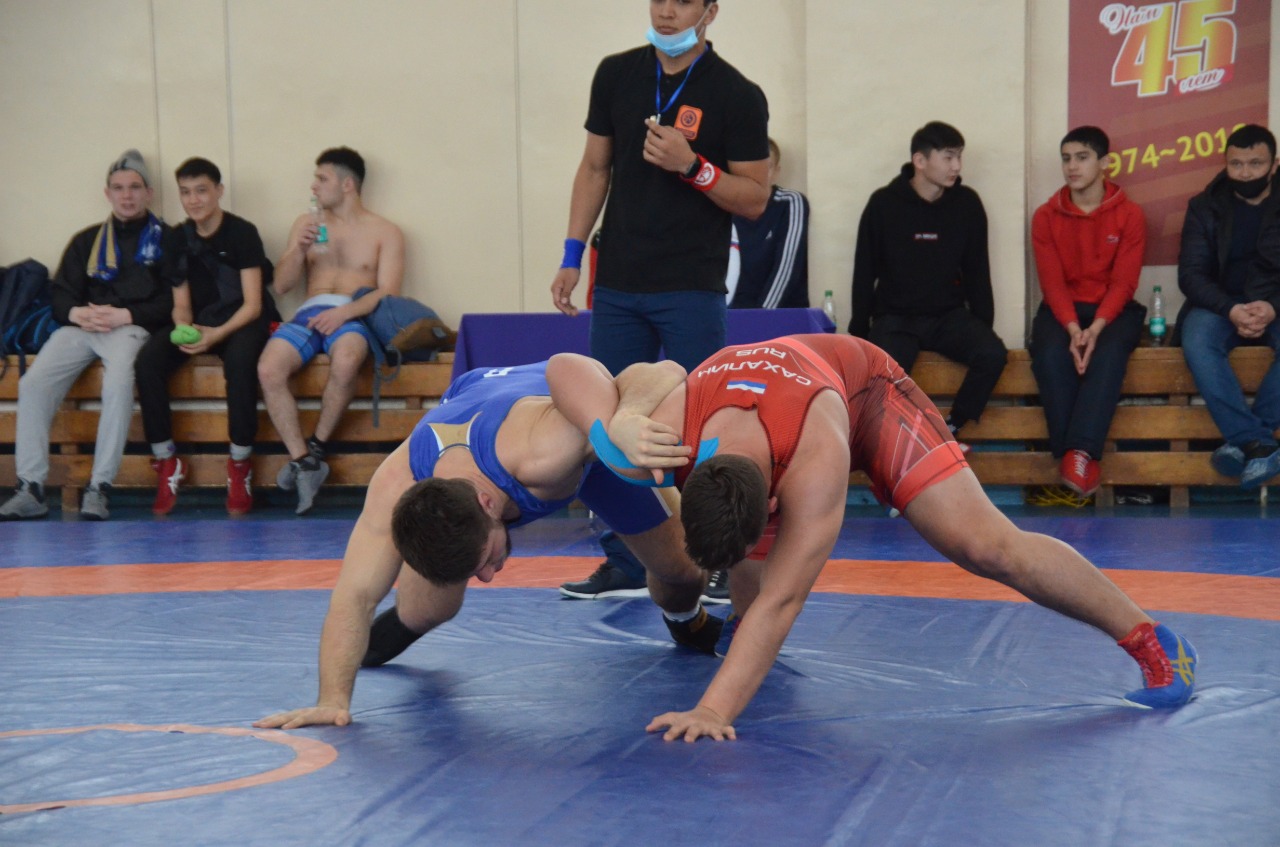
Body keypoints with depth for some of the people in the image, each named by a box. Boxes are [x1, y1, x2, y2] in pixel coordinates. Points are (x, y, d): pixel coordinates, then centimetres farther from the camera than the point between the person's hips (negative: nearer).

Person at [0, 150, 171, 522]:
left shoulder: (164, 239, 9)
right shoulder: (86, 240, 23)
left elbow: (171, 302, -1)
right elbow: (60, 294, 16)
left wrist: (124, 316, -13)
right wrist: (76, 313, -7)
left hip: (131, 327, -4)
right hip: (81, 327, 4)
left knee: (119, 383, -36)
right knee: (33, 383, -21)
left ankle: (98, 488, -33)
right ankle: (30, 489, -20)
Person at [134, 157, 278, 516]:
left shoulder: (242, 233, -9)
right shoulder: (178, 239, 5)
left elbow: (253, 304, -12)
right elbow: (181, 305, 8)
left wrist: (217, 335, -27)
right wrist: (183, 327, -16)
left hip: (242, 322, -4)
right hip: (199, 322, 5)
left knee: (239, 360, -39)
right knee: (148, 360, -24)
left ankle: (240, 463, -23)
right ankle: (167, 461, -13)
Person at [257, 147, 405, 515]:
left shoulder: (385, 233, 13)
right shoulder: (306, 224, 24)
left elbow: (387, 292, -1)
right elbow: (281, 285, 17)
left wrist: (344, 312, -17)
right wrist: (299, 250, -1)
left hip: (354, 316, -3)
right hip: (310, 313, 3)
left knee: (346, 363, -40)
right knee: (268, 369, -30)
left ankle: (316, 447, -22)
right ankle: (303, 460, -27)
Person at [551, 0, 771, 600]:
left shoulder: (737, 95, -5)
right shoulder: (617, 75, 7)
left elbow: (755, 199, -5)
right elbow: (595, 169, 14)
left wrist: (692, 166, -20)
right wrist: (572, 256, 7)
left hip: (692, 289, -4)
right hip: (619, 284, 5)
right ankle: (625, 565, 15)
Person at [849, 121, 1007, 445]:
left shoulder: (967, 203, 1)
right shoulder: (883, 204, -5)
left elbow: (977, 271, 9)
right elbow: (865, 272, 2)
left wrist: (983, 327, 5)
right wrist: (859, 331, 0)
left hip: (950, 315, 3)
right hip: (895, 317, -2)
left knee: (993, 354, -26)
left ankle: (946, 432, -9)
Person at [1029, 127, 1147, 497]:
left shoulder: (1129, 215, -2)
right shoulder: (1045, 217, 2)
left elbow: (1123, 282, -8)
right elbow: (1052, 282, -5)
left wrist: (1096, 327, -24)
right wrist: (1072, 328, -22)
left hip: (1113, 310, -1)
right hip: (1062, 310, 1)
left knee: (1108, 353, -34)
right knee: (1051, 355, -31)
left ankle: (1080, 452, -39)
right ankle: (1070, 455, -30)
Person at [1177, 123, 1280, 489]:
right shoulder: (1204, 206, 5)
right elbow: (1191, 274, -2)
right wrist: (1231, 309, -21)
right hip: (1220, 304, 1)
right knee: (1197, 342, -34)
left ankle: (1244, 439, -33)